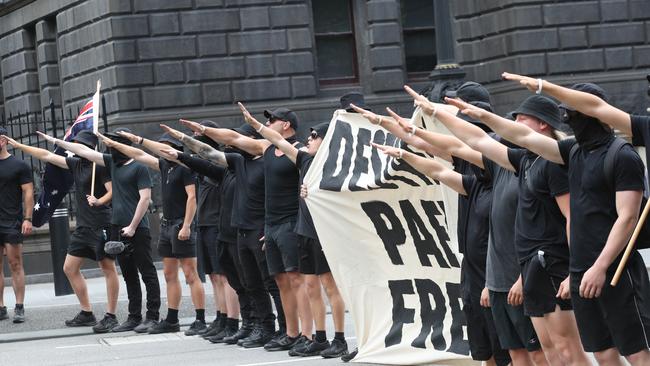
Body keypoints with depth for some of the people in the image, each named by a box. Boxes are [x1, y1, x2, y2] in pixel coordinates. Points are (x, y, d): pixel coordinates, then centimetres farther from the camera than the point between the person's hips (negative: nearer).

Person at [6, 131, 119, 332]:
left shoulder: (99, 166, -10)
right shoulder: (76, 163, 12)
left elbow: (113, 190, -15)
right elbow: (47, 156, 18)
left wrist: (99, 201, -34)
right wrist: (18, 146, 20)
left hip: (100, 226, -9)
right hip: (83, 227, 9)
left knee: (108, 268, -5)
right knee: (70, 268, 10)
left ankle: (111, 317, -3)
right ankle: (87, 314, 16)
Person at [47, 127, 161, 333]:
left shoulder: (139, 168, -7)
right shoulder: (112, 163, 14)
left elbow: (145, 198, -12)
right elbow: (84, 151, 18)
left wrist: (132, 227, -14)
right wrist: (55, 141, 20)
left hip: (137, 230, -8)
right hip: (118, 229, 8)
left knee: (147, 273, -4)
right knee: (129, 276, 10)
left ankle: (152, 317, -5)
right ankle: (134, 317, 13)